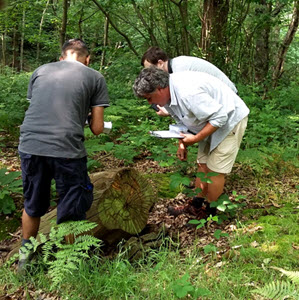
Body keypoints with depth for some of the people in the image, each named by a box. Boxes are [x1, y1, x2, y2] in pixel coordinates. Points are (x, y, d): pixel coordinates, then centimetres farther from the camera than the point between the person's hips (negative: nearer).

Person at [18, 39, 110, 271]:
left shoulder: (40, 71, 18)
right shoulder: (95, 77, 9)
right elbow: (97, 128, 6)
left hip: (30, 145, 5)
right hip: (65, 150, -4)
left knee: (32, 206, 24)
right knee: (72, 211, 13)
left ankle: (25, 259, 41)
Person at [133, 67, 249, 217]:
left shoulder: (188, 92, -35)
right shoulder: (168, 93, -3)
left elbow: (220, 117, -31)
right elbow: (182, 120, 12)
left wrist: (195, 139, -24)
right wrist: (182, 144, 3)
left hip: (230, 119, -9)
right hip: (212, 120, 9)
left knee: (215, 170, -4)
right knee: (203, 164, 13)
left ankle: (209, 212, 11)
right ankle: (196, 206, 25)